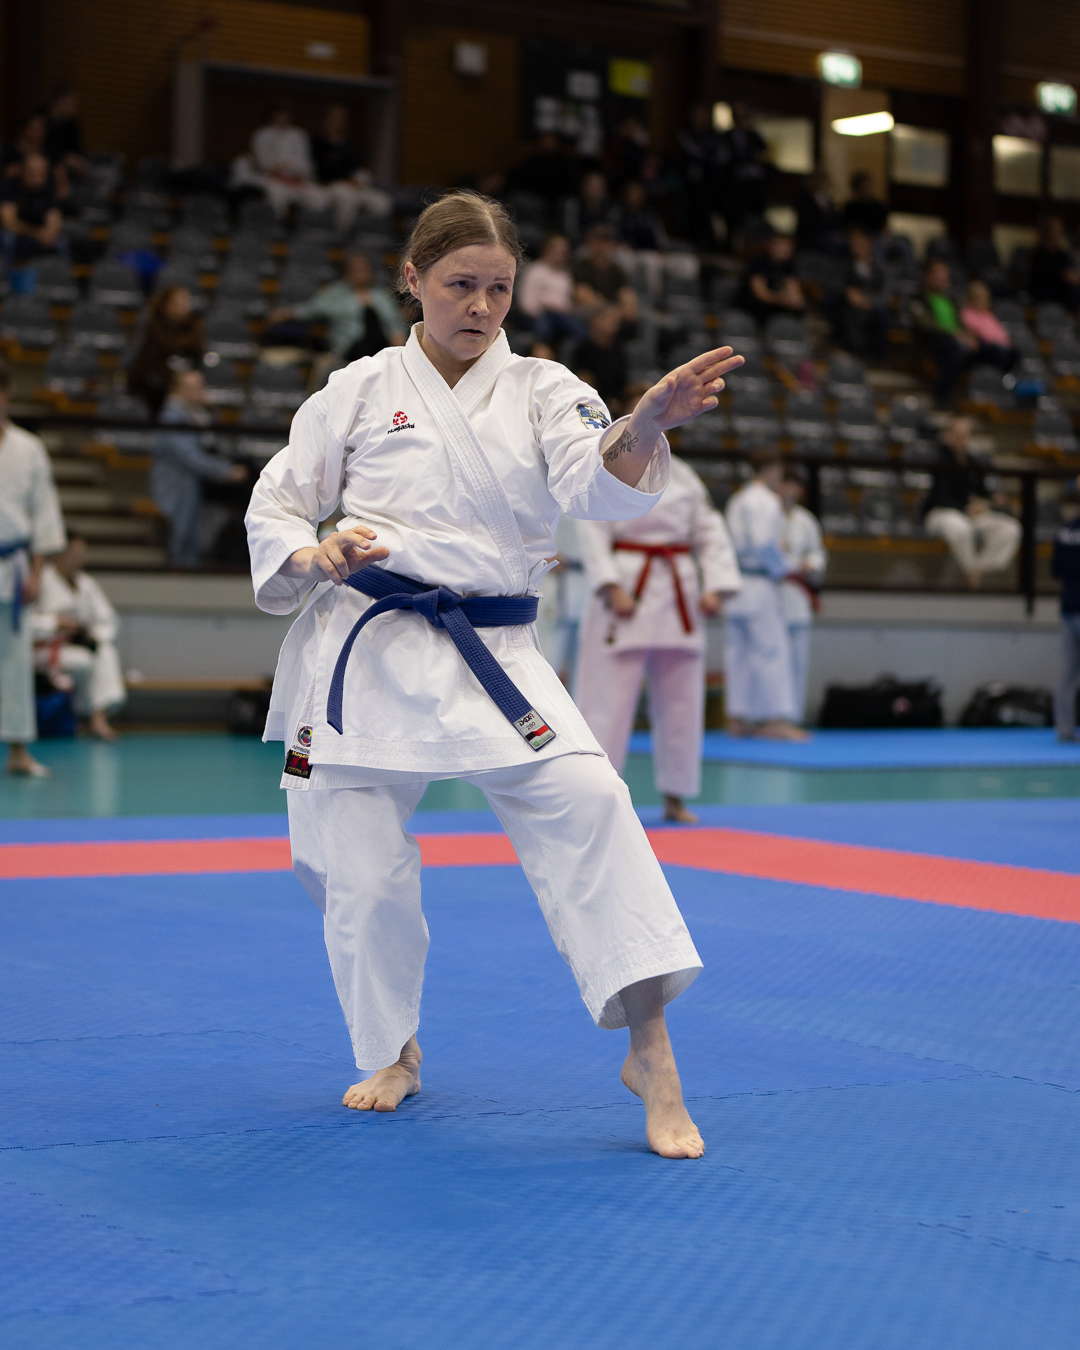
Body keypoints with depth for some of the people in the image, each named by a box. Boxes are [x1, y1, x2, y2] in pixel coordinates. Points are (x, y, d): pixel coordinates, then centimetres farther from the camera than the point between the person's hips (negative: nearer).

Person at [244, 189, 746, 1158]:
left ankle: (650, 1052, -19)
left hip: (491, 657, 0)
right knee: (363, 870, 2)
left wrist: (646, 428, -37)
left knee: (584, 801, -23)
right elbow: (276, 507, 9)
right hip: (363, 651, 1)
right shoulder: (362, 391, 4)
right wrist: (314, 557, -15)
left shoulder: (540, 390, 4)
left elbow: (600, 486, -15)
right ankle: (392, 1055, 29)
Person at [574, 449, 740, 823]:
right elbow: (592, 532, -10)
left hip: (678, 594, 5)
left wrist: (714, 587, -2)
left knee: (680, 697, 8)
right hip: (627, 589, -5)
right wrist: (612, 589, -19)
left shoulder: (684, 476, 11)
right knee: (608, 692, -8)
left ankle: (674, 798, 19)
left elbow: (710, 532, 10)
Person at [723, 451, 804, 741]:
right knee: (773, 649, -10)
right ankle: (776, 719, -16)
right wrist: (781, 570, -6)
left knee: (739, 649, 9)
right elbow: (765, 543, -19)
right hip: (758, 584, -9)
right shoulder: (766, 501, -9)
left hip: (735, 584, 9)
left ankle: (737, 718, 10)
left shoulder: (736, 499, 19)